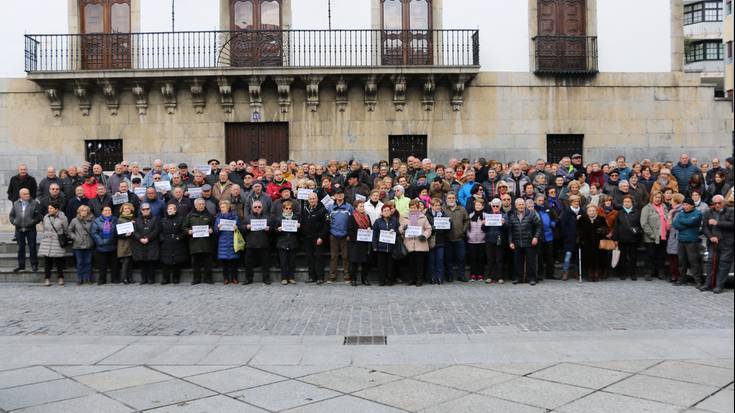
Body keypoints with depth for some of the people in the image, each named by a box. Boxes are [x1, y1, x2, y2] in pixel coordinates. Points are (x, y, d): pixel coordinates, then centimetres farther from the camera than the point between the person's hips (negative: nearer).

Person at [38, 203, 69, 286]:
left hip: (58, 242, -3)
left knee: (59, 261, 1)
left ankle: (61, 278, 12)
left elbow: (66, 231, 3)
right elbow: (44, 230, 19)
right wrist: (44, 237, 14)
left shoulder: (62, 218, -3)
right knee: (47, 261, 0)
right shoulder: (46, 217, 10)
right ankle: (47, 278, 7)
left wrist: (63, 239, 8)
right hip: (47, 241, 3)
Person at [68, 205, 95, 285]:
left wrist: (93, 240, -6)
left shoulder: (91, 220, 1)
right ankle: (80, 279, 12)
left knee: (88, 262, 5)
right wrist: (75, 237, -4)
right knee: (80, 262, 5)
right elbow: (70, 231, 8)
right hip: (78, 245, 0)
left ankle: (87, 278, 13)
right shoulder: (75, 221, 3)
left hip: (89, 245, 0)